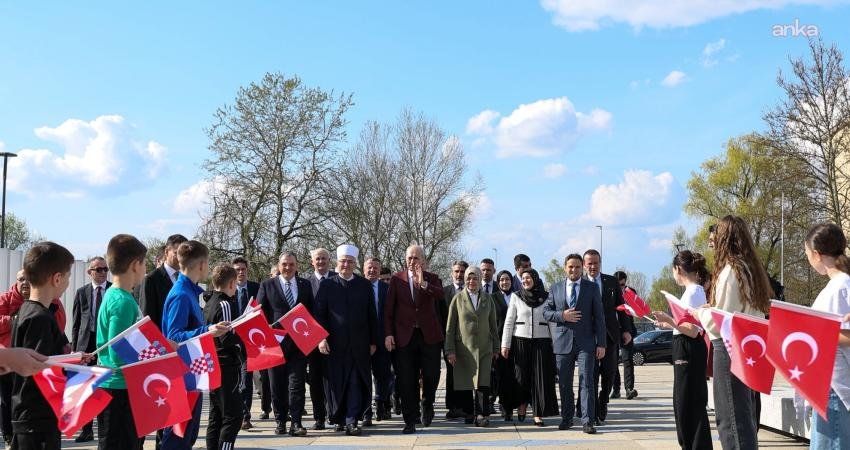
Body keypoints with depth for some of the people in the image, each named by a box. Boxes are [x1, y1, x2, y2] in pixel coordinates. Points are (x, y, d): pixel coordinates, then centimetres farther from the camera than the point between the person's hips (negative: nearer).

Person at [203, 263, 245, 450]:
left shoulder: (209, 303, 12)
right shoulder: (225, 304, -15)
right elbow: (227, 337, -22)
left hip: (213, 366, 9)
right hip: (226, 366, -9)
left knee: (216, 416, 13)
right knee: (233, 416, -6)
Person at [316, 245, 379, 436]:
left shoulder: (365, 285, 6)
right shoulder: (327, 284, 3)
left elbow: (372, 316, 7)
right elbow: (319, 314, 0)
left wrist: (373, 341, 4)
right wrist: (321, 338, -10)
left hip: (359, 344, 0)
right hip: (335, 344, 0)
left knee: (356, 383, -3)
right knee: (337, 382, 8)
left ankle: (351, 421, 1)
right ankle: (339, 417, 25)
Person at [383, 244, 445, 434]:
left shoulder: (432, 279, 5)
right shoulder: (397, 279, 4)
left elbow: (440, 295, -16)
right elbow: (388, 309, 3)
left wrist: (423, 284, -30)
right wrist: (388, 334, -4)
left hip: (429, 335, 0)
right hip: (404, 336, 0)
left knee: (431, 376, 1)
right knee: (406, 381, 1)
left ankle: (427, 405, 30)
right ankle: (410, 422, 10)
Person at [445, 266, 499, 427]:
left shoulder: (488, 299, 10)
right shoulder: (458, 298, 3)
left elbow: (493, 325, 14)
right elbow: (450, 326, 2)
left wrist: (496, 348, 11)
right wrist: (450, 350, -4)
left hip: (484, 348, 1)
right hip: (463, 347, -1)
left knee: (482, 382, -8)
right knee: (465, 382, 4)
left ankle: (482, 415, -6)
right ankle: (468, 413, 17)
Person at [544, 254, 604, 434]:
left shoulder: (592, 288, 4)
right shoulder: (556, 288, 9)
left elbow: (598, 317, 1)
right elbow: (545, 312, 8)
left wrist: (601, 344, -4)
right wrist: (562, 315, -11)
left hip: (585, 342, -2)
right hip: (563, 342, 2)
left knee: (587, 381, -8)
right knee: (564, 384, 9)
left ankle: (587, 421, -5)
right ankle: (566, 418, 21)